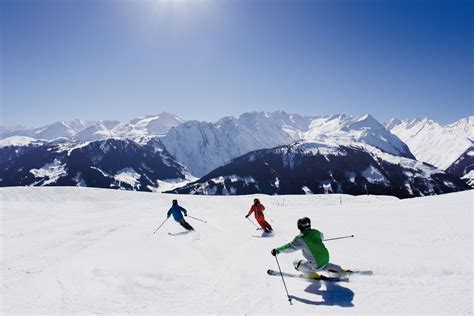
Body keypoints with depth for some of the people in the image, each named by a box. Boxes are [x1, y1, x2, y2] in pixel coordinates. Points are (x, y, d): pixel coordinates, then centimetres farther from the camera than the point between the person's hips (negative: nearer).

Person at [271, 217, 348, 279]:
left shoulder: (301, 238, -20)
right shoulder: (316, 232, 0)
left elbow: (290, 247, -20)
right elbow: (321, 236, 22)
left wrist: (277, 250, -10)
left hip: (316, 265, -7)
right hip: (326, 259, 7)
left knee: (296, 263, 6)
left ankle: (314, 275, 9)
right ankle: (342, 271, 39)